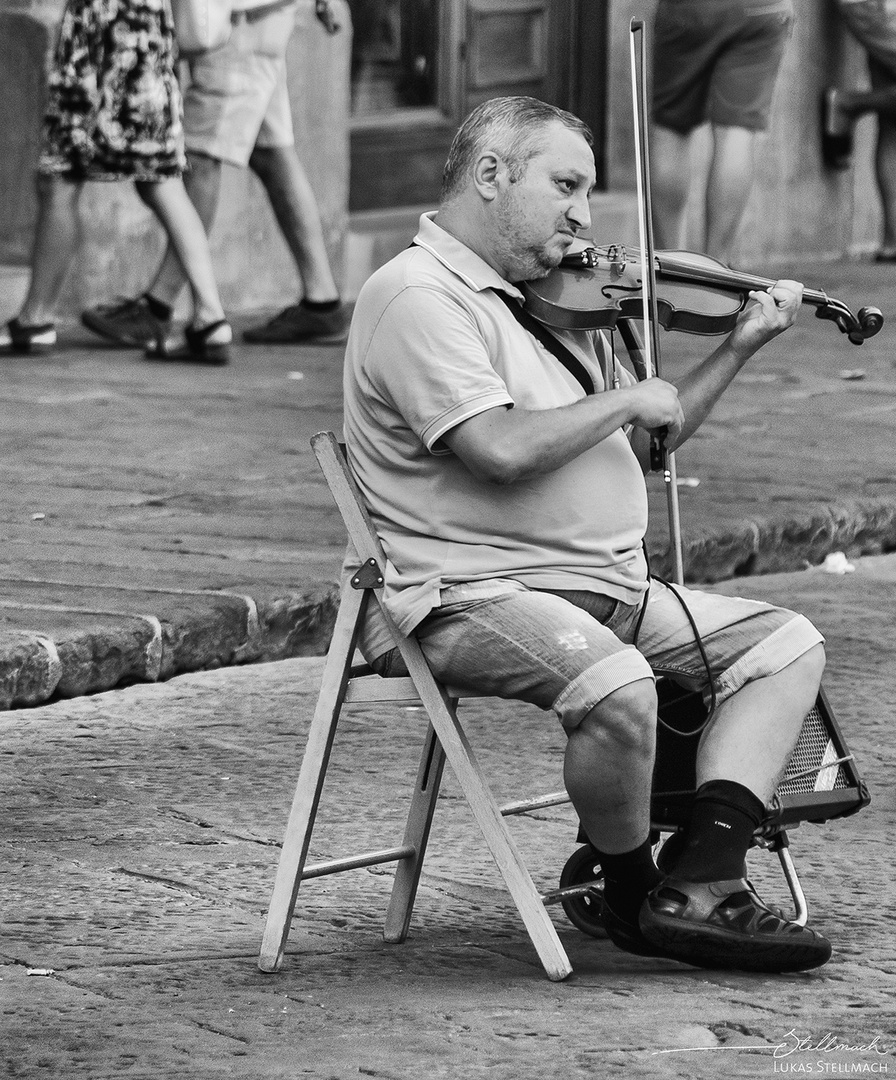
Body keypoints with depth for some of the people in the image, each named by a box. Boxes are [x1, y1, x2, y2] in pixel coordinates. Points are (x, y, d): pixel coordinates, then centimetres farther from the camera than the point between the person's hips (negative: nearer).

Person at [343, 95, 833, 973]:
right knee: (616, 685, -36)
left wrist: (738, 349, 16)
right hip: (468, 596, -10)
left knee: (788, 643, 0)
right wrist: (628, 398, -9)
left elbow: (644, 446, 26)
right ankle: (631, 893, -8)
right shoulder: (420, 297, -10)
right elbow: (503, 448, -24)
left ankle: (700, 883, -16)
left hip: (607, 587, 10)